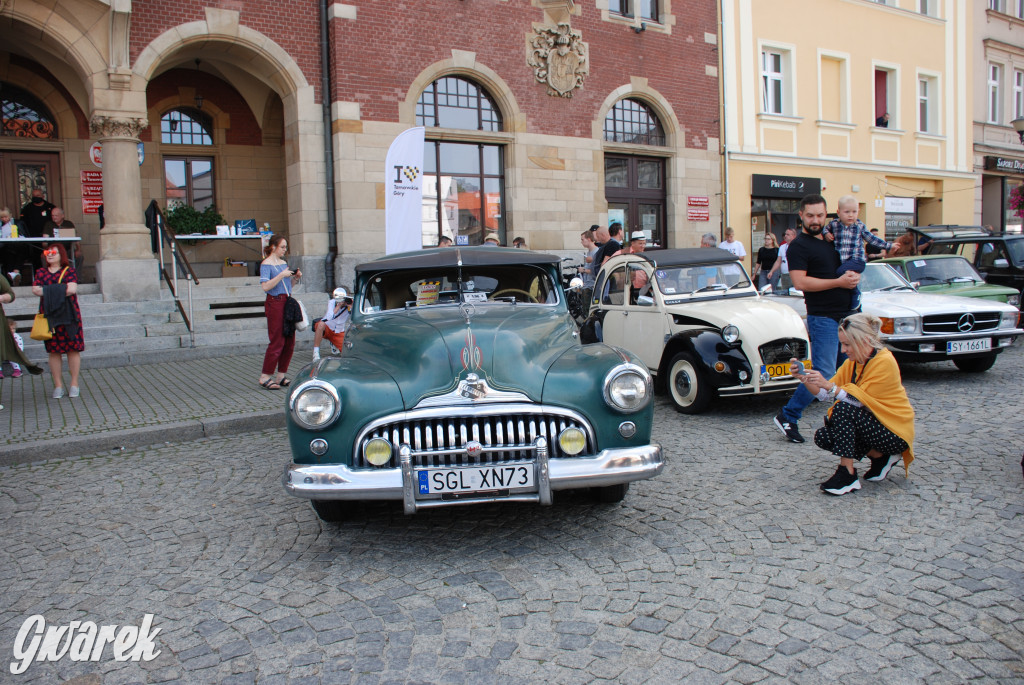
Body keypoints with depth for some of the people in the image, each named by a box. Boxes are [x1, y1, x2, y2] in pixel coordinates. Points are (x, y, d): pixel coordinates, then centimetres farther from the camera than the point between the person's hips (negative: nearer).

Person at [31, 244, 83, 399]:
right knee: (54, 351, 2)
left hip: (69, 315, -3)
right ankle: (58, 385, 8)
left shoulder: (69, 271, 5)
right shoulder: (41, 272, 14)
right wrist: (61, 290, -11)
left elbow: (72, 288, -11)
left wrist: (47, 290, -8)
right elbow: (35, 290, 1)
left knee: (73, 349, -2)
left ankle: (74, 384, 5)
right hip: (49, 315, 3)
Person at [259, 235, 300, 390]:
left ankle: (280, 376, 13)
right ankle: (265, 377, 0)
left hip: (287, 302, 8)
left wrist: (295, 277, 8)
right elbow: (265, 286, -18)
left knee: (289, 342, 5)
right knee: (277, 341, -8)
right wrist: (282, 275, -21)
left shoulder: (283, 262, 17)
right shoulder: (266, 264, -7)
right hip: (274, 303, -8)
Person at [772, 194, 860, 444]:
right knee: (824, 373, -11)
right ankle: (787, 417, 0)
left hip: (845, 315, 8)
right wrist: (838, 282, -18)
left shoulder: (831, 240, 17)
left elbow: (850, 266, 29)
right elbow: (800, 282, -18)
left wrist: (854, 275, 5)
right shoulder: (799, 246, -7)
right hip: (822, 317, -8)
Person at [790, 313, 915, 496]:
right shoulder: (852, 362, 2)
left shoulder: (884, 362, -20)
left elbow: (859, 400, -28)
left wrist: (828, 385, -37)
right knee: (822, 437, -11)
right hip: (870, 424, 8)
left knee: (844, 408, -29)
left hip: (895, 432, -8)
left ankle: (847, 474, -25)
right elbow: (825, 395, -3)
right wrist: (804, 378, -17)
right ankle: (880, 456, 6)